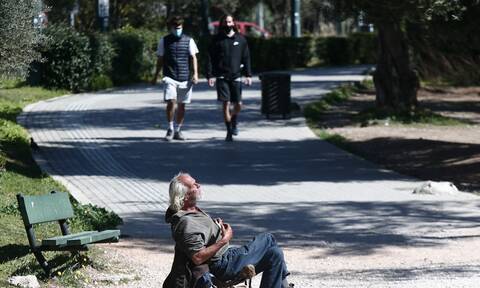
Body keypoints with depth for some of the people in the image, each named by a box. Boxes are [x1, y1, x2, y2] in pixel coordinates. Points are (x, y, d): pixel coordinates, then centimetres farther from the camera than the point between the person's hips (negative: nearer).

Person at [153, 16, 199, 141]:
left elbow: (193, 58, 5)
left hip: (185, 78, 1)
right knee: (171, 102, -16)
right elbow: (160, 59, 13)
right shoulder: (164, 41, 6)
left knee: (182, 105, 6)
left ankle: (177, 130, 19)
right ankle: (170, 129, -1)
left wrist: (195, 74, -7)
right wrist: (155, 76, 14)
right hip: (170, 77, -1)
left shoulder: (188, 40, 6)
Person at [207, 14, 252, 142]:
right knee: (226, 104, -5)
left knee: (238, 104, 1)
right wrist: (210, 75, -8)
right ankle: (229, 131, 3)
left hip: (236, 76, 1)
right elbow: (210, 58, 1)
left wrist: (248, 75, 4)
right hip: (222, 77, -1)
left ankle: (234, 123, 30)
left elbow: (246, 58, 10)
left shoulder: (240, 39, 7)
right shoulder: (217, 39, 2)